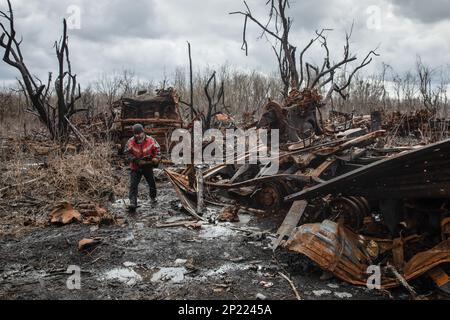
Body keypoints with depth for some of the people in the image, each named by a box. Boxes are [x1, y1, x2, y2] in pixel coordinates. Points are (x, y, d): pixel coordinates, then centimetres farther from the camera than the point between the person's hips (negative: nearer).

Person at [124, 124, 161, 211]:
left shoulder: (151, 140, -13)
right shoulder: (131, 142, -15)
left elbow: (157, 149, 1)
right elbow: (128, 153, -10)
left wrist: (156, 158, -13)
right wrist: (136, 161, -21)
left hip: (148, 166, 2)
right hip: (135, 167, -1)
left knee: (152, 183, 18)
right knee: (133, 184, -14)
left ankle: (153, 197, 43)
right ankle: (132, 202, -18)